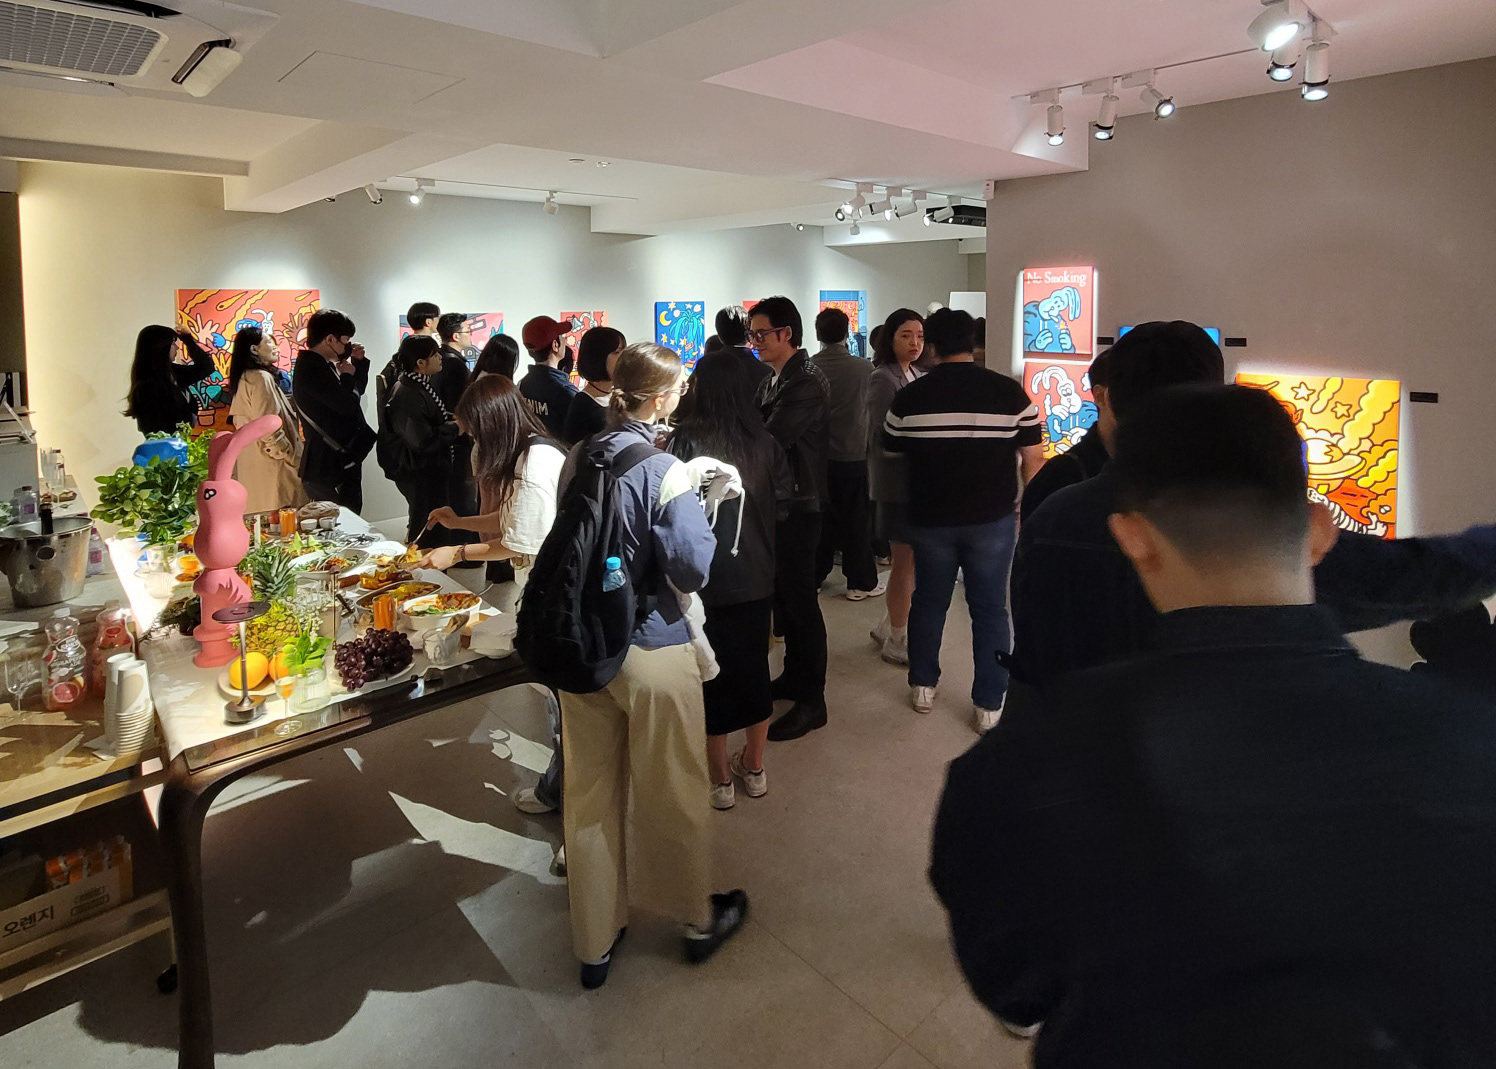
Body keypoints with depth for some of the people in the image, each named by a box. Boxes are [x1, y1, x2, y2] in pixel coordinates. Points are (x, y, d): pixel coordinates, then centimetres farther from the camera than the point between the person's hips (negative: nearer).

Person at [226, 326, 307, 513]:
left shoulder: (245, 378, 16)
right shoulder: (261, 378, -13)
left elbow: (239, 421, 21)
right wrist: (294, 458, -13)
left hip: (252, 466, 10)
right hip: (272, 466, -10)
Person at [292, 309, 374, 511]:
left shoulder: (322, 365, 13)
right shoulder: (312, 369, -19)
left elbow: (357, 391, 23)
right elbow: (348, 404, -25)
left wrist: (358, 363, 9)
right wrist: (348, 375, -7)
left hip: (341, 460, 10)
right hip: (330, 466, -10)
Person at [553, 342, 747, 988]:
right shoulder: (664, 471, -18)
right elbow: (694, 568, -20)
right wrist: (704, 508, -4)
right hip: (652, 651, -5)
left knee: (590, 795, 16)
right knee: (671, 794, 14)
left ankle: (595, 942, 32)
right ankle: (699, 919, 36)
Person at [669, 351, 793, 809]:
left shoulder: (687, 440, -17)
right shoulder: (764, 442, -6)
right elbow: (783, 500, 1)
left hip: (705, 578, -4)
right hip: (756, 576, 4)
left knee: (711, 673, 11)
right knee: (754, 666, 18)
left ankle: (719, 779, 24)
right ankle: (753, 768, 33)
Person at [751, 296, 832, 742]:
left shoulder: (806, 384, -17)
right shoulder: (772, 381, 11)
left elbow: (767, 441, -24)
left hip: (797, 507, -9)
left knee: (799, 601, -1)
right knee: (782, 595, 18)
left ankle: (812, 701, 10)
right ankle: (795, 675, 34)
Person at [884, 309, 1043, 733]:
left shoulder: (910, 397, -7)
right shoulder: (1010, 392, -8)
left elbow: (891, 450, 8)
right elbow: (1033, 458, -4)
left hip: (930, 518, 1)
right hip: (993, 519, -1)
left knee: (928, 602, 17)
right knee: (990, 609, 10)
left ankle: (922, 687, 30)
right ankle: (989, 705, 16)